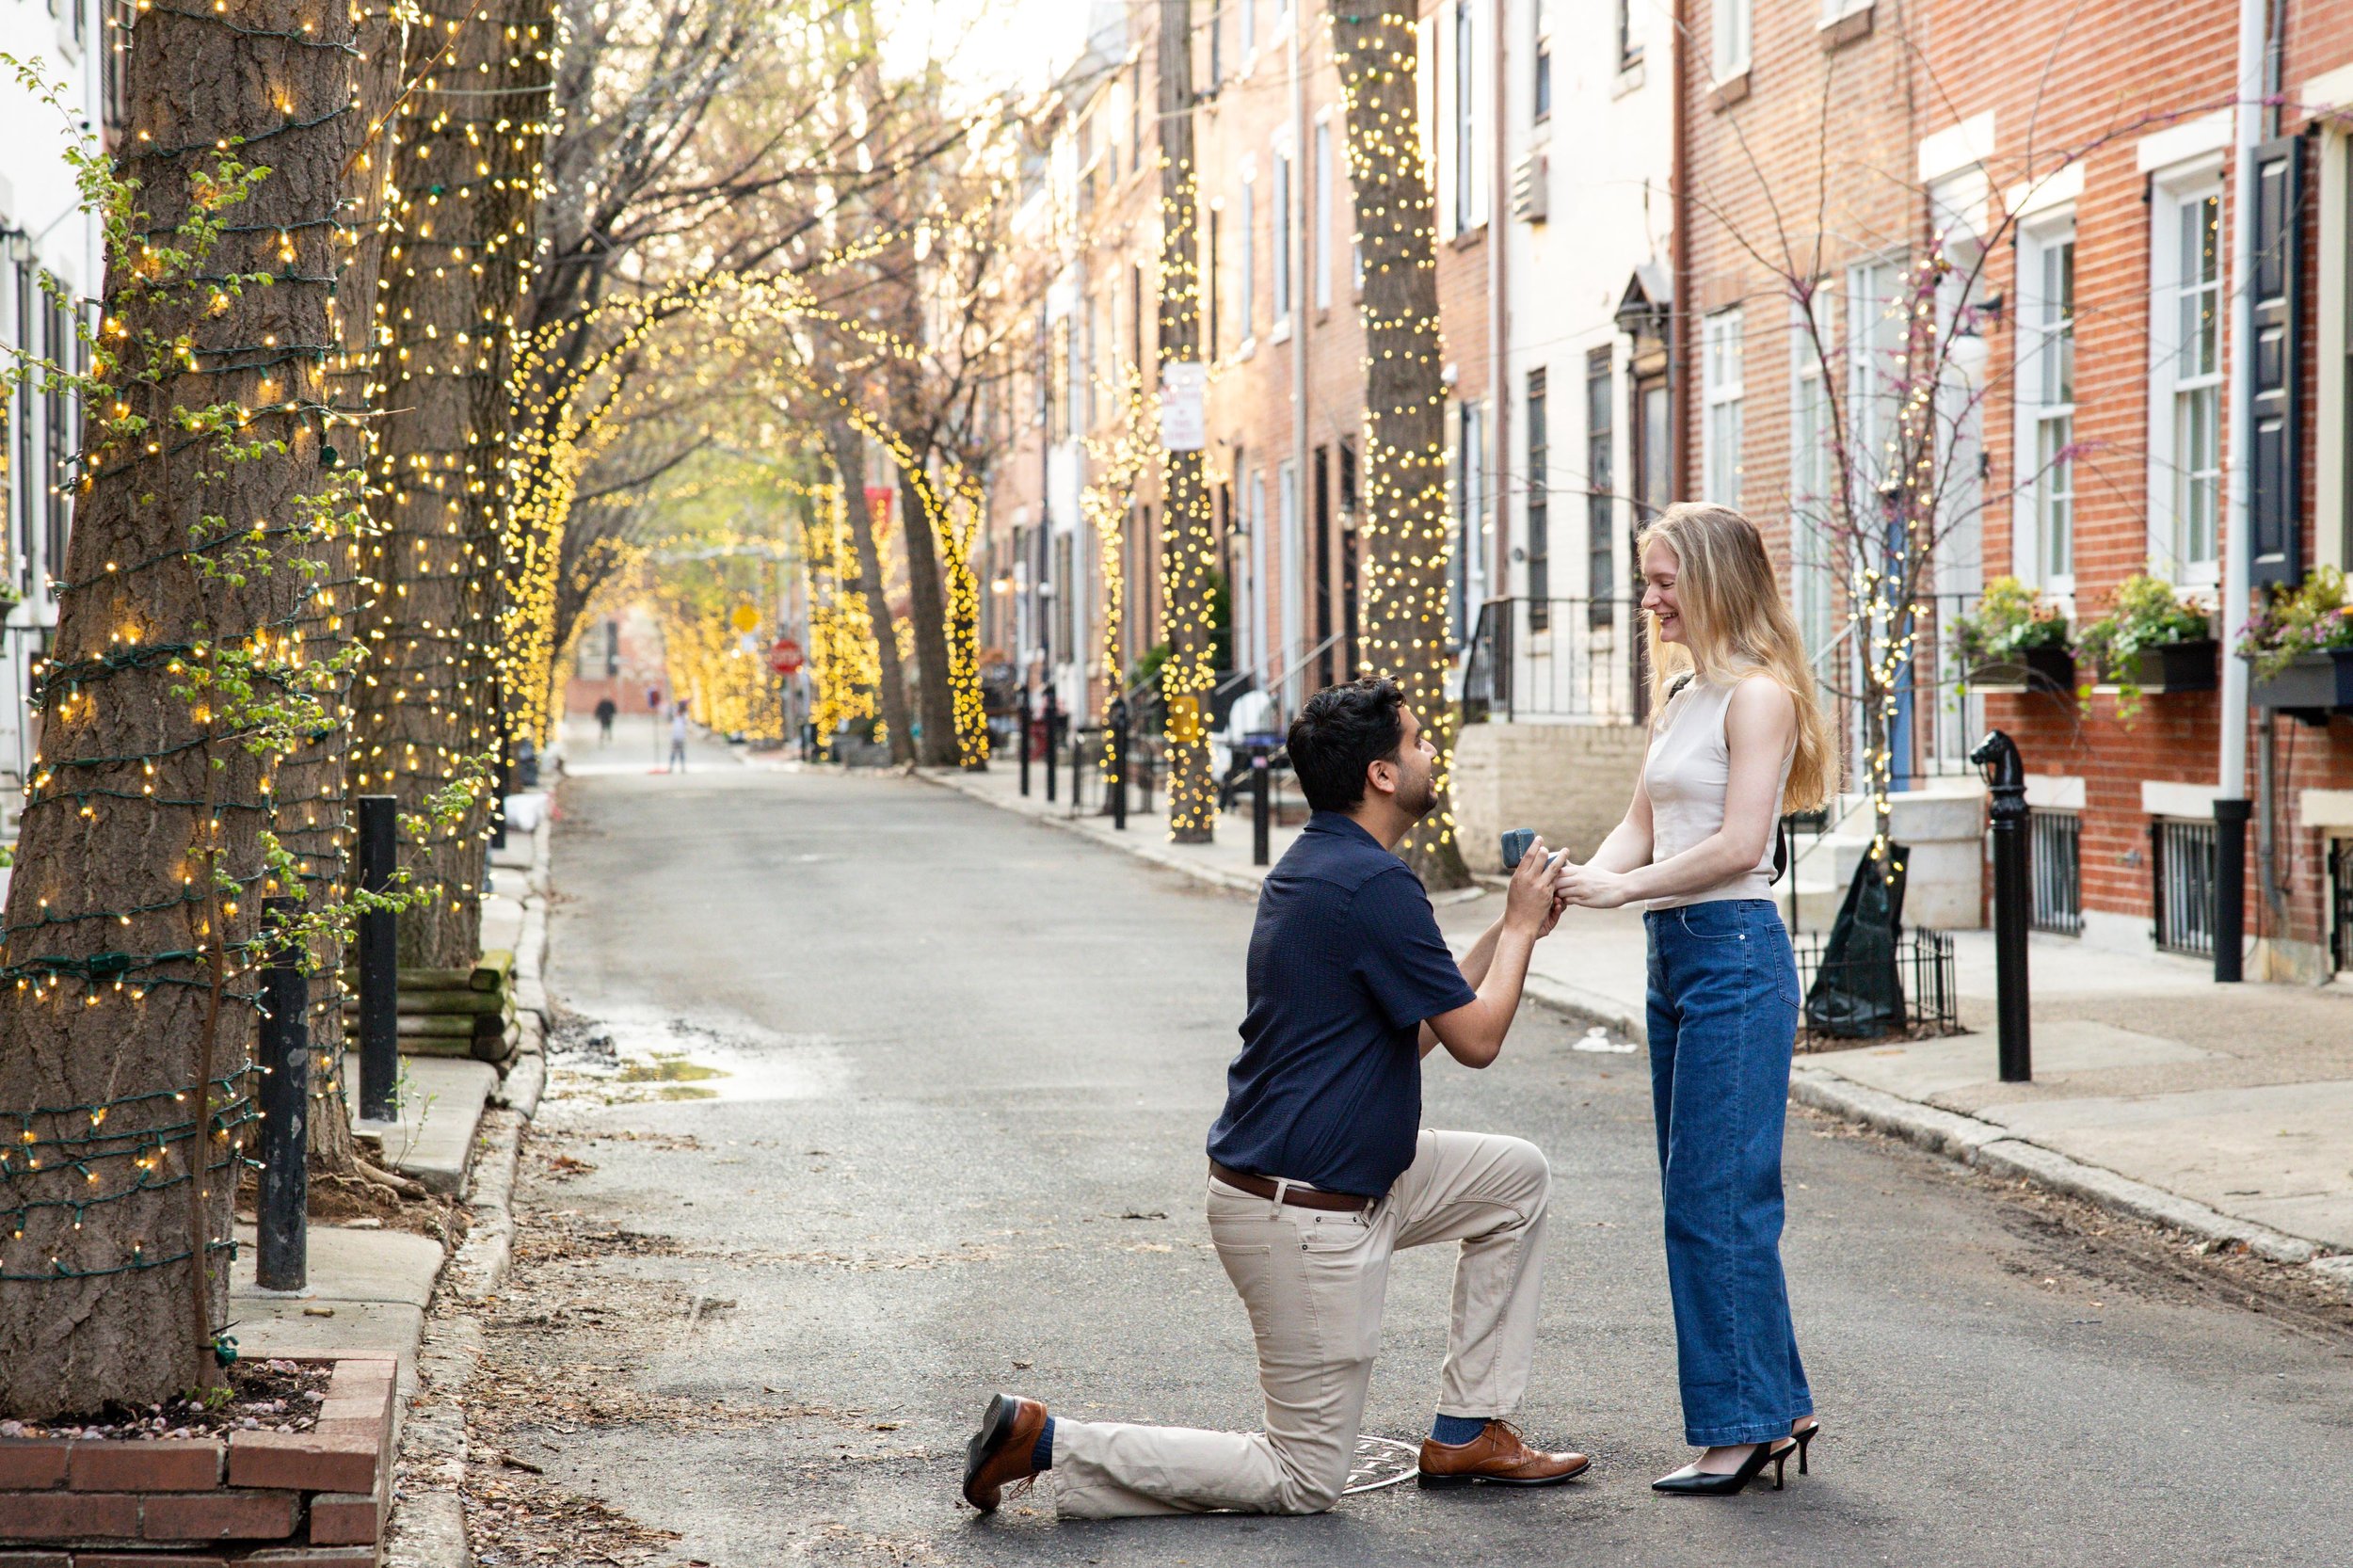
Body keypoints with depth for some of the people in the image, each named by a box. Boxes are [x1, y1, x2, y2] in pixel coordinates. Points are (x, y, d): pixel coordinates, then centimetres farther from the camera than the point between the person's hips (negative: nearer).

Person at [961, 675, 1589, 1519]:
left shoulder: (1317, 864, 10)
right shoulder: (1373, 884, -21)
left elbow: (1411, 1030, 17)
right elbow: (1475, 1038, -15)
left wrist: (1510, 928, 15)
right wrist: (1521, 925, 0)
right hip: (1305, 1214, -10)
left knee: (1516, 1175, 19)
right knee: (1305, 1481, -1)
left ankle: (1467, 1433, 20)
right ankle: (1047, 1443, -5)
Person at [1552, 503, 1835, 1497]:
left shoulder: (1759, 694, -11)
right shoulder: (1682, 693, 17)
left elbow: (1737, 844, -18)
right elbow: (1643, 825, 15)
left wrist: (1623, 887, -15)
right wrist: (1582, 878, -4)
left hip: (1734, 950, -9)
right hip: (1674, 955, 10)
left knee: (1717, 1196, -7)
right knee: (1693, 1194, 11)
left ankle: (1746, 1423, -1)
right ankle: (1773, 1411, 17)